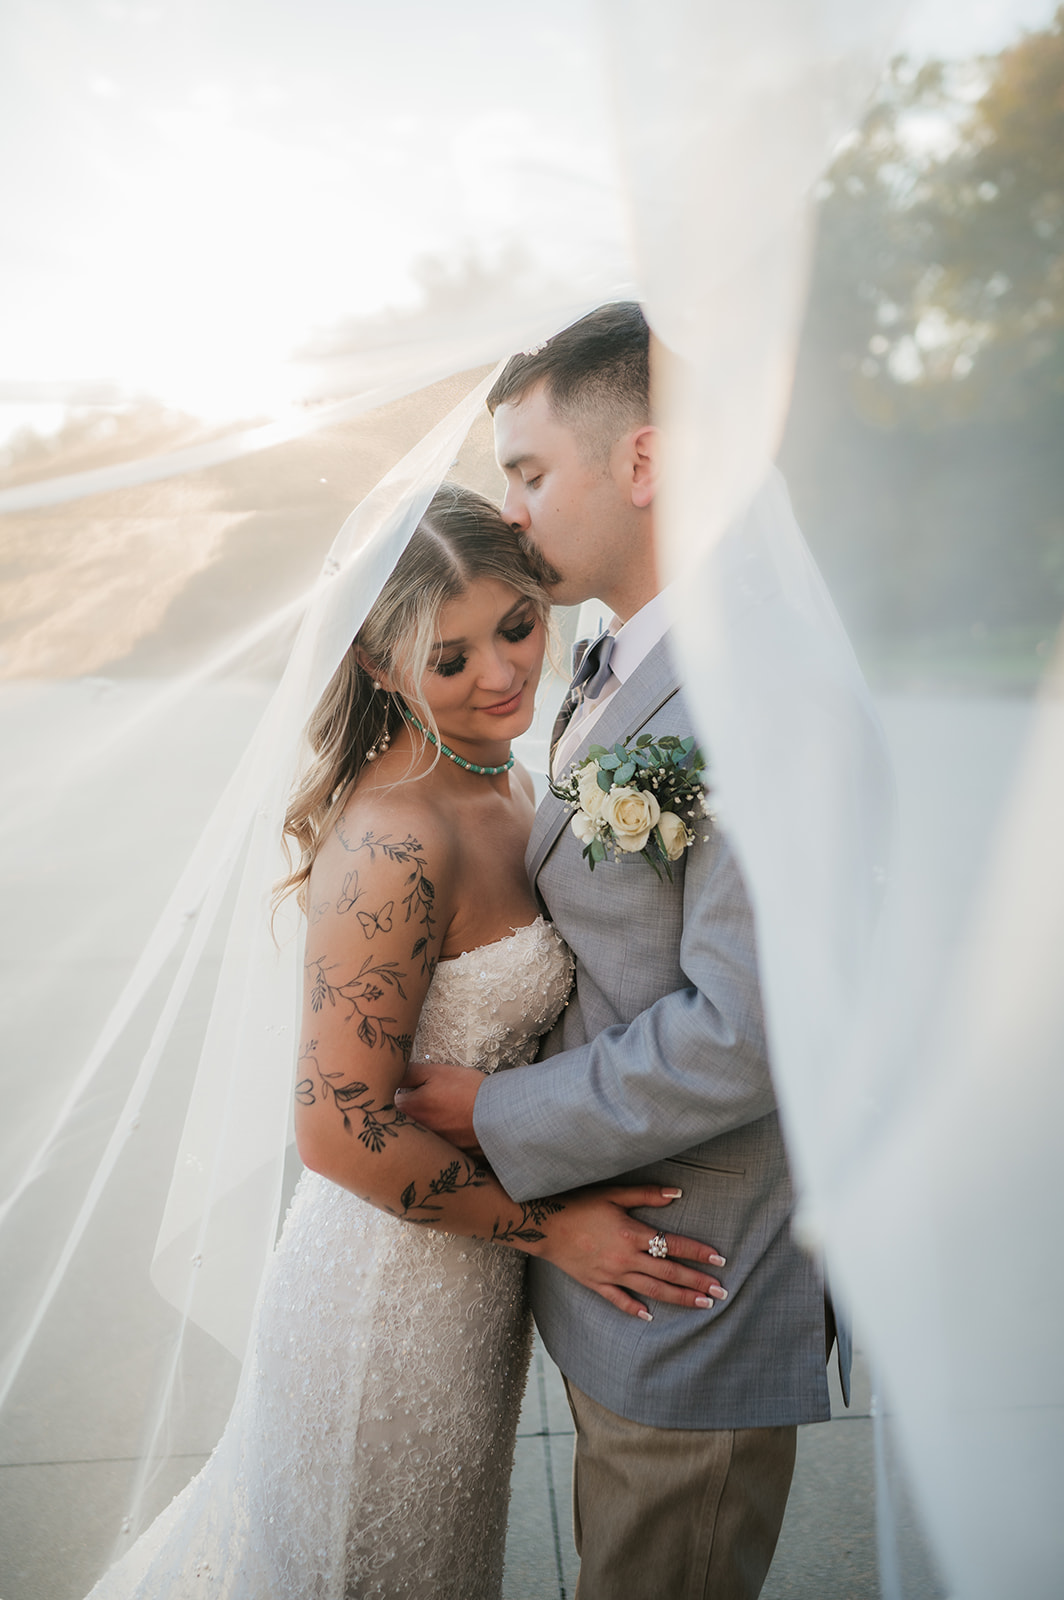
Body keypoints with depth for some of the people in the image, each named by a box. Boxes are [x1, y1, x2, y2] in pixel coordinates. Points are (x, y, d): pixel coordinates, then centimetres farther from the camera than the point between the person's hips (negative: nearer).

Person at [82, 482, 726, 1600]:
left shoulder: (504, 783, -3)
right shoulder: (396, 840, -31)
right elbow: (341, 1129, -28)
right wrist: (548, 1226, -20)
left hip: (470, 1240, 8)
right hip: (399, 1275, -8)